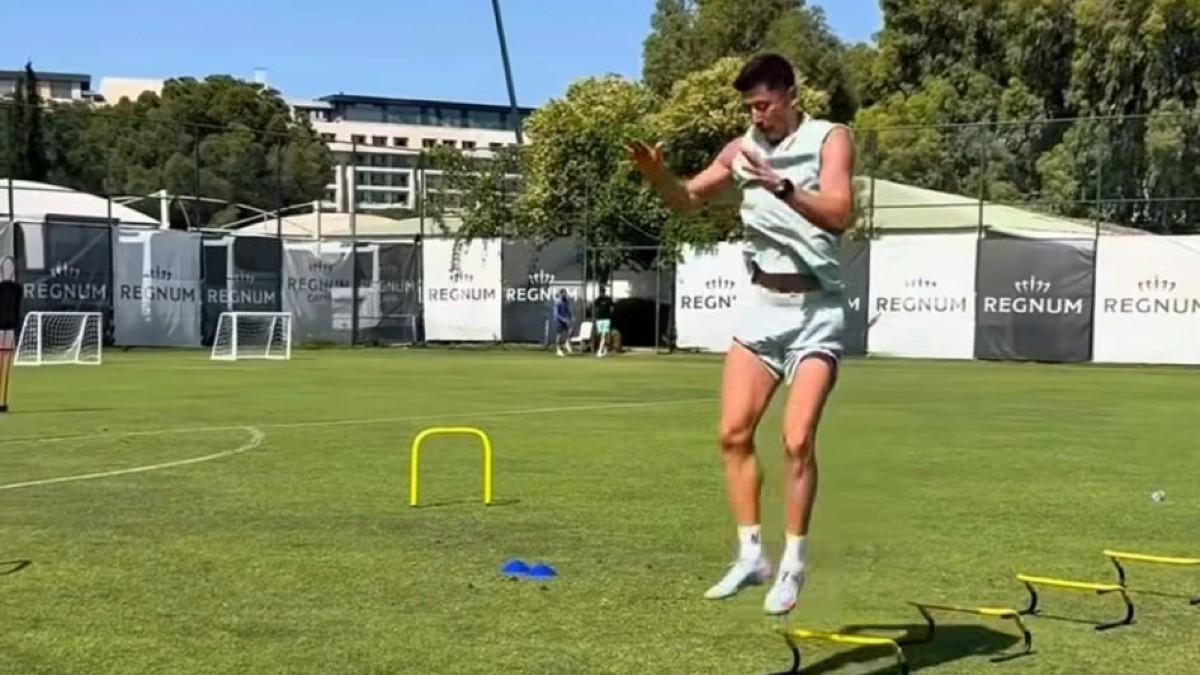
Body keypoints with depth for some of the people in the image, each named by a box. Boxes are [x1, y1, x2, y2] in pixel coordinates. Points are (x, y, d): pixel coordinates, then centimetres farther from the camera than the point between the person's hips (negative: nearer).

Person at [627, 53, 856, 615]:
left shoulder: (830, 138, -6)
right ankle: (751, 554, 9)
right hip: (760, 302, 5)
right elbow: (687, 200, 14)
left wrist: (780, 184, -33)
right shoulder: (743, 148, 7)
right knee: (734, 433, -1)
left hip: (815, 309, -5)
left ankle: (794, 562, 3)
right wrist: (657, 174, -6)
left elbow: (839, 214, -20)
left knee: (798, 440, -12)